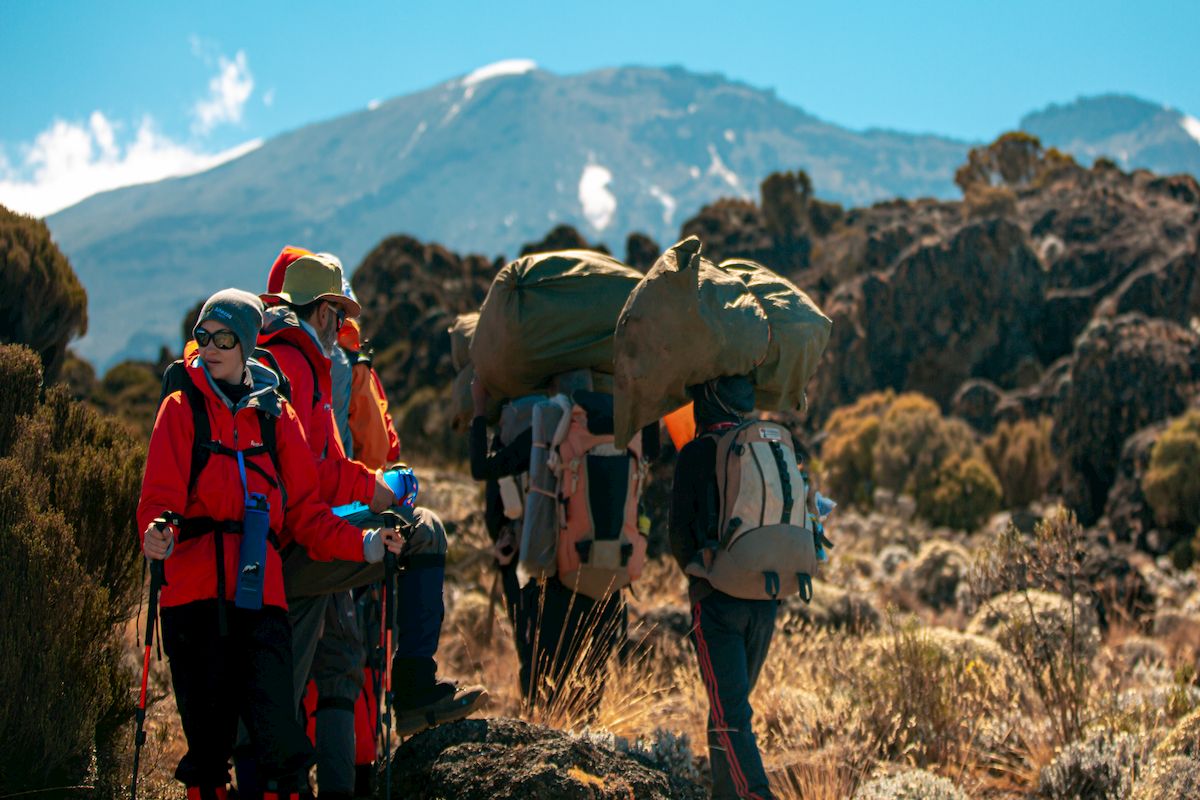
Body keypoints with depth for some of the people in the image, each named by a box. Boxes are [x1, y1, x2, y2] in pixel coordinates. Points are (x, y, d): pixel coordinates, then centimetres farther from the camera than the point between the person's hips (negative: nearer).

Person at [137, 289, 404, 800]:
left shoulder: (275, 415, 15)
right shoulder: (183, 407, 8)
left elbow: (303, 511, 15)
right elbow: (160, 496, -2)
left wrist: (361, 544, 1)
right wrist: (157, 534, -24)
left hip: (261, 590, 2)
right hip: (196, 590, -1)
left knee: (277, 731, -10)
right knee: (207, 733, 2)